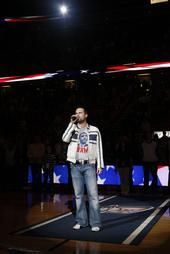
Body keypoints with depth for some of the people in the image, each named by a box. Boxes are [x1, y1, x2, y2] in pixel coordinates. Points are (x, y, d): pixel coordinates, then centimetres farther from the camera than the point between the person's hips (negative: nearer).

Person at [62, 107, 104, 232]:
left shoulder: (94, 130, 5)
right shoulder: (72, 129, 10)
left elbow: (99, 148, 4)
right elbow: (65, 139, -10)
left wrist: (100, 165, -2)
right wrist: (72, 123, -8)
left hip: (89, 166, -2)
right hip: (75, 166, 2)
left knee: (93, 194, -6)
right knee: (78, 194, 5)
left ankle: (95, 223, -2)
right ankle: (81, 221, 13)